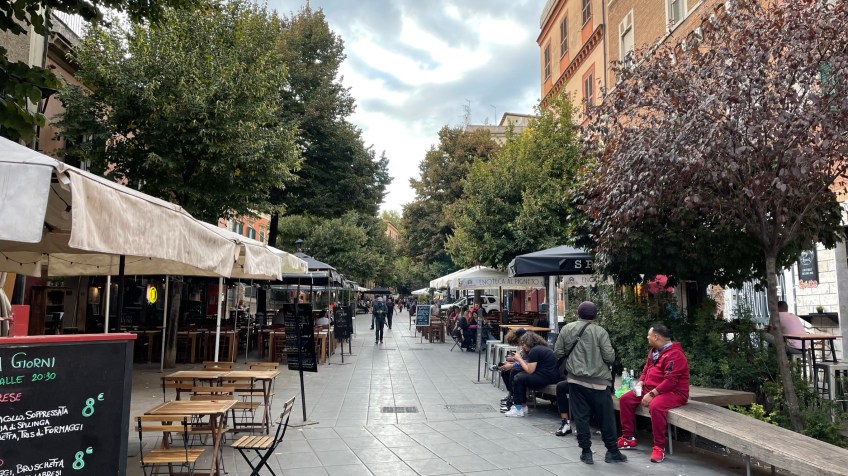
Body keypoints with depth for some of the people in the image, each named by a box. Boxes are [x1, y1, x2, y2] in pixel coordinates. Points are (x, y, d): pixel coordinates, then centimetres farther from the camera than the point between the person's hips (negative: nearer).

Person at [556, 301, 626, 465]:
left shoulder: (567, 329, 0)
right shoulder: (600, 331, -9)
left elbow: (558, 353, 4)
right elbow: (610, 357, -11)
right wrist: (611, 352, 12)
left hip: (575, 380, 2)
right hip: (598, 381, -2)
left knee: (580, 417, 8)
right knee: (606, 418, 10)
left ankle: (586, 452, 12)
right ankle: (612, 452, 20)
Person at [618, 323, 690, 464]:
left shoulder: (674, 354, -20)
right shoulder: (654, 351, 12)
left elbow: (670, 381, -26)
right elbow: (646, 370, 20)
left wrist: (651, 394, -27)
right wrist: (640, 383, 0)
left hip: (673, 392, -10)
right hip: (651, 389, 10)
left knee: (655, 406, -39)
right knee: (625, 399, 1)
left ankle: (659, 447, -26)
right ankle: (628, 437, 8)